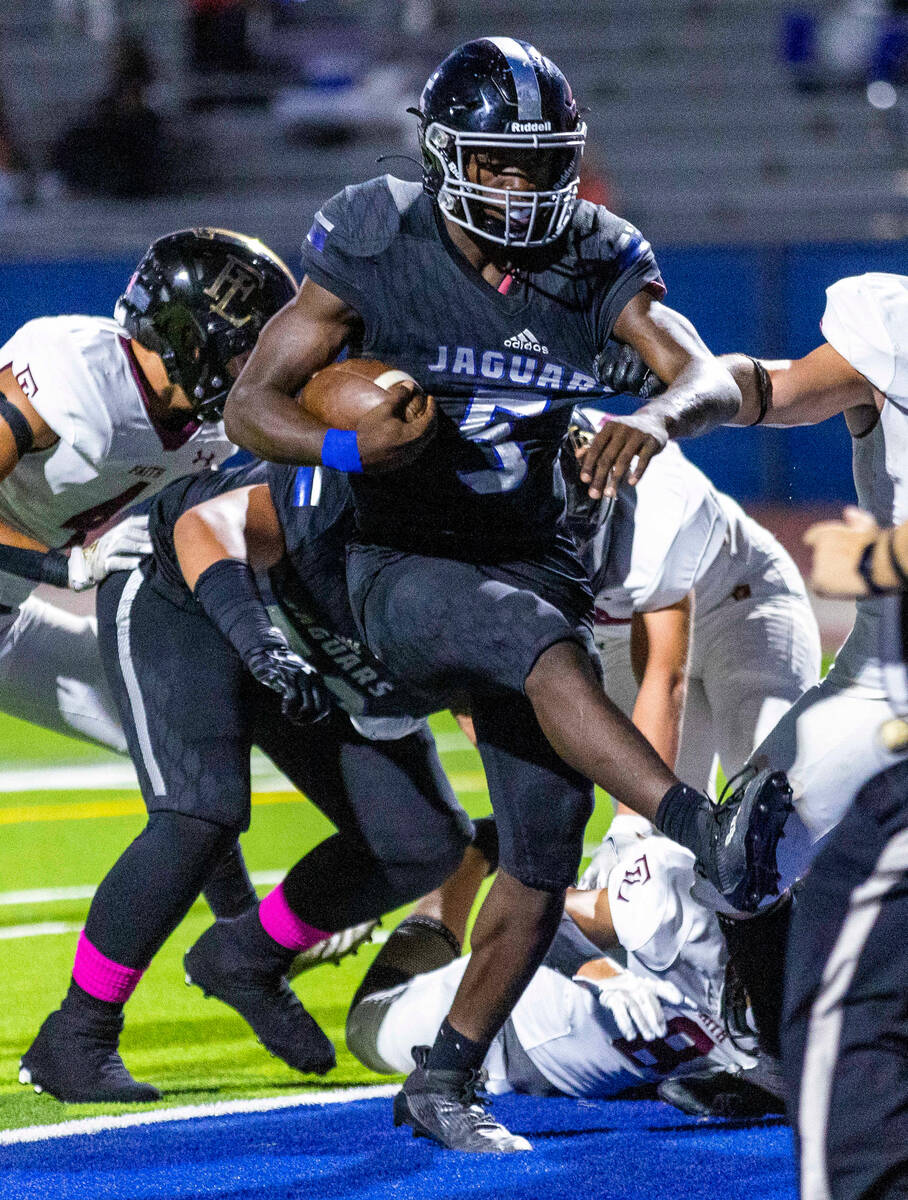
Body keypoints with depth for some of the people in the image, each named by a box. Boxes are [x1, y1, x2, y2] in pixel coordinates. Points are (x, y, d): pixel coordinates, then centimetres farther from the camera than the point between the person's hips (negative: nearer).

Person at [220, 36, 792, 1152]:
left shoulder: (595, 263, -3)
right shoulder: (377, 254, -10)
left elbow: (713, 378, -14)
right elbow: (251, 403, -9)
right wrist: (348, 447, -30)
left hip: (532, 563, 4)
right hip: (404, 569, -4)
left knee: (543, 870, -1)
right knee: (547, 644, -37)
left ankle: (443, 1082, 15)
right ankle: (713, 839, -53)